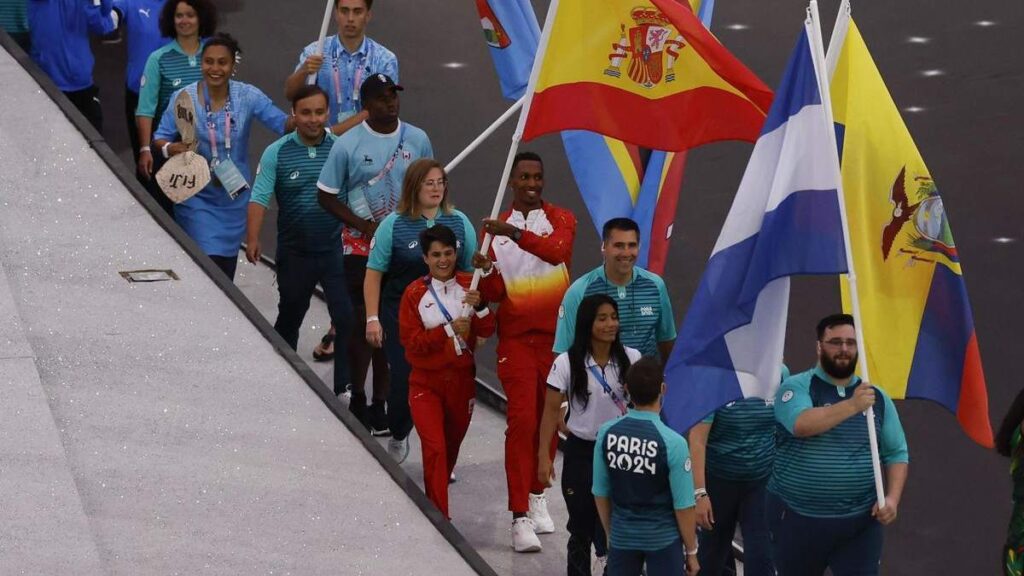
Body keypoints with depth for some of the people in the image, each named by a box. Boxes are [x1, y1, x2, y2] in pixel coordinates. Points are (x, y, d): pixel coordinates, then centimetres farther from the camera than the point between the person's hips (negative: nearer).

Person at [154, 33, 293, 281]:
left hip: (234, 195, 3)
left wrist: (299, 120, -35)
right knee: (210, 263, -14)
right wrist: (170, 148, -26)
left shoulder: (247, 96, -7)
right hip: (197, 196, -3)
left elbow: (282, 124, -13)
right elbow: (161, 138, -3)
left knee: (227, 266, 14)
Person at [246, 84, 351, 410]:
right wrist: (252, 239, -22)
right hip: (294, 250, 1)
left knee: (348, 318, -8)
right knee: (289, 316, 19)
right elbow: (260, 197, -11)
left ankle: (345, 386, -1)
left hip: (335, 248, -1)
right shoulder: (277, 153, -6)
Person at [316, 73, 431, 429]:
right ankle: (358, 400, 15)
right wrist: (366, 226, -12)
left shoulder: (417, 140, 1)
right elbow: (327, 196, -4)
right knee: (363, 323, 1)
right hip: (361, 248, -3)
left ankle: (380, 403, 15)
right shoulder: (348, 144, -8)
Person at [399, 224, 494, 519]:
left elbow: (487, 331, -4)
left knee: (452, 446, 16)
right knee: (434, 448, -15)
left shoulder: (469, 285, 0)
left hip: (461, 380, 3)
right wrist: (449, 331, -20)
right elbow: (410, 340, -10)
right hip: (426, 383, -3)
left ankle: (436, 500, 38)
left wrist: (480, 306, -23)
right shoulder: (415, 293, -7)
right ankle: (440, 517, -11)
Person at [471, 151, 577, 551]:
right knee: (521, 419, -12)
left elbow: (558, 250, -23)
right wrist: (485, 272, -17)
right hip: (516, 337, -1)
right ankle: (520, 516, -14)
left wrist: (515, 234, -35)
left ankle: (537, 495, 27)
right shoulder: (497, 228, 8)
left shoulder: (560, 219, 2)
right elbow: (494, 293, 4)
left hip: (556, 334, 1)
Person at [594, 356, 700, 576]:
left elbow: (601, 493, 1)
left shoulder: (607, 433, -9)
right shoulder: (673, 443, -20)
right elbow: (683, 506, -14)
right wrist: (691, 551, 0)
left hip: (622, 536, 3)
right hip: (663, 539, -3)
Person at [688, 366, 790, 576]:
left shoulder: (779, 373, -6)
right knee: (712, 553, 16)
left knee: (762, 557, -4)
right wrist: (699, 492, -21)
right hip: (718, 480, -2)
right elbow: (697, 439, -16)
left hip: (763, 481, 2)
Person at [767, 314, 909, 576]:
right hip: (797, 518, -2)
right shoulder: (797, 387, -5)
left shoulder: (877, 397, 8)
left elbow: (896, 453, 10)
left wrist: (892, 498, -7)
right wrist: (851, 406, -36)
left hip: (860, 522, 2)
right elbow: (801, 424, -26)